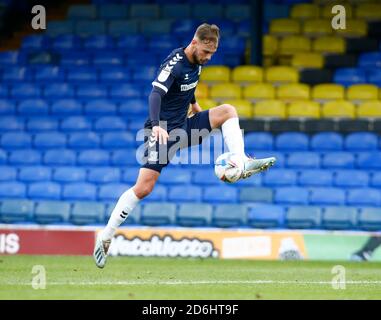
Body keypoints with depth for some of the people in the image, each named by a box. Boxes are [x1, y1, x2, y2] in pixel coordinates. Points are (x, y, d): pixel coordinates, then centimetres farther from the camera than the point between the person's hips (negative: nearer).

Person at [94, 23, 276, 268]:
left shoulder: (197, 63, 5)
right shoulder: (175, 64, -21)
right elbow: (155, 94, -35)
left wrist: (194, 103, 25)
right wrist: (156, 125, -48)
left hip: (184, 126, 8)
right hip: (163, 131, -8)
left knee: (228, 111, -4)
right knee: (143, 187, -14)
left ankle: (241, 163, -12)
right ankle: (106, 236, -6)